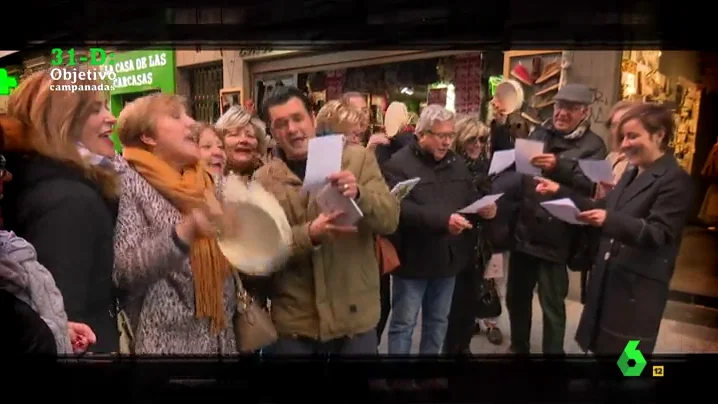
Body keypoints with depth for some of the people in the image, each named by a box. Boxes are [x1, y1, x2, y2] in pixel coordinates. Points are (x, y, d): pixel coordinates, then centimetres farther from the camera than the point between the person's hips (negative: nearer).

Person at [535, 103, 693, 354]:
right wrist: (560, 192, 7)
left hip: (637, 287, -8)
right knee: (600, 346, 16)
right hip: (608, 278, 8)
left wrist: (610, 220, -39)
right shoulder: (632, 172, 14)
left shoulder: (675, 181, -14)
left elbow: (659, 234, -23)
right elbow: (604, 208, 17)